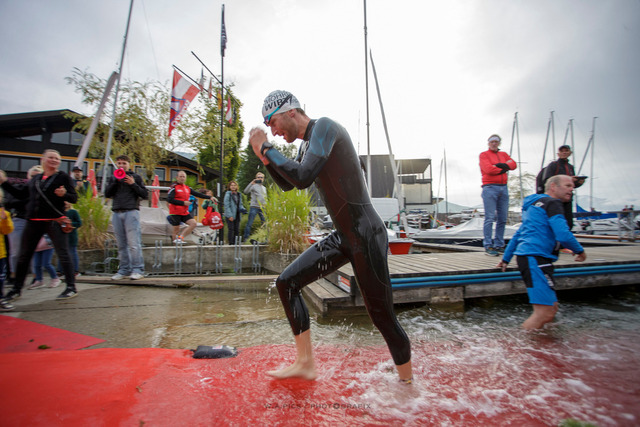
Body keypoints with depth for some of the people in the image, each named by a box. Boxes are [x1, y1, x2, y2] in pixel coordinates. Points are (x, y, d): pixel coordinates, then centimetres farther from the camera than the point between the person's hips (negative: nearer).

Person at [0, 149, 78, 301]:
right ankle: (17, 289, 25)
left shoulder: (63, 177, 1)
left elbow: (74, 198, -5)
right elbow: (20, 194, 24)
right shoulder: (34, 179, 16)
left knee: (63, 254, -5)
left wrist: (64, 194, -25)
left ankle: (71, 288, 0)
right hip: (33, 222, 6)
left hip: (54, 221, -6)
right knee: (23, 256, 11)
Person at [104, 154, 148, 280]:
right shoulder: (113, 178, 19)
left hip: (131, 212, -4)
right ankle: (124, 270, 12)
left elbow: (145, 195, 3)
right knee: (121, 245, 6)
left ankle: (138, 269, -7)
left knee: (134, 243, -11)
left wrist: (133, 184, -8)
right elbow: (107, 194, 7)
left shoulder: (135, 177, 8)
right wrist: (115, 181, -2)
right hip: (117, 213, 4)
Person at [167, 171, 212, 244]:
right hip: (175, 213, -6)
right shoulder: (174, 187, -7)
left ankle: (180, 237, -4)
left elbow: (197, 194, 14)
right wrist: (183, 203, -17)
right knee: (176, 230, -2)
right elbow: (169, 199, -16)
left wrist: (209, 197, 7)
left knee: (194, 223, -9)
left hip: (185, 212, 6)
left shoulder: (187, 188, 12)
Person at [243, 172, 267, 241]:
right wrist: (251, 183, -21)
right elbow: (246, 192, -13)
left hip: (262, 208, 5)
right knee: (249, 223, -5)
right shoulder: (253, 186, 3)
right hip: (254, 207, -5)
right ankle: (245, 238, 1)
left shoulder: (264, 188, 21)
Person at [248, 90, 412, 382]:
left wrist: (266, 149, -12)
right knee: (287, 282, 8)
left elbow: (304, 178, -26)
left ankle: (407, 385, 23)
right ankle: (305, 363, 18)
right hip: (342, 237, 9)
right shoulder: (307, 145, 14)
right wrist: (264, 156, 11)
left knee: (382, 317, -1)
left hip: (366, 236, -9)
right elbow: (287, 184, 26)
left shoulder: (324, 127, -12)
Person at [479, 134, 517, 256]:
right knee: (490, 218, -10)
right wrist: (503, 169, -1)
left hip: (503, 188, 6)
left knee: (502, 219, 5)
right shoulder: (484, 155, 5)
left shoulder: (503, 154, 20)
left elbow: (513, 164, 4)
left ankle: (499, 245, 13)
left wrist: (501, 165, -11)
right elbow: (488, 169, -11)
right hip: (490, 188, -6)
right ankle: (488, 246, -8)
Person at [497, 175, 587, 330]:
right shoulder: (552, 203, -4)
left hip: (528, 257, 10)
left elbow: (518, 235, 30)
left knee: (552, 308, 11)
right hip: (536, 258, -10)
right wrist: (579, 251, 4)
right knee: (545, 313, -14)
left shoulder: (535, 204, 26)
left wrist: (506, 258, 33)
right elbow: (563, 235, -15)